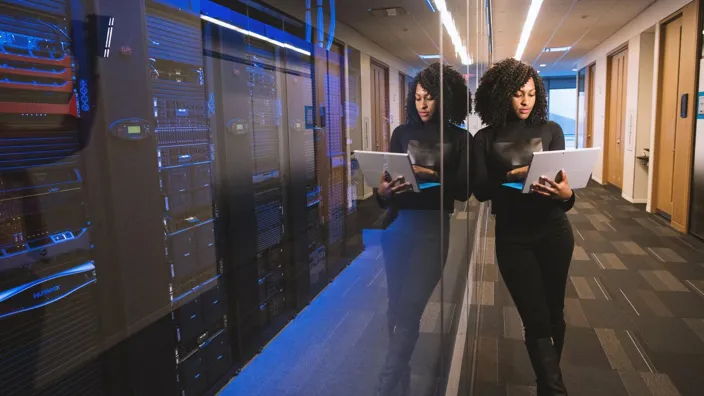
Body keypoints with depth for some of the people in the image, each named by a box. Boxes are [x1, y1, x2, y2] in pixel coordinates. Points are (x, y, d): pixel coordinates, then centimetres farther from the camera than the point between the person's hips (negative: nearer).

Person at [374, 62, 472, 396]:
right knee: (396, 306, 8)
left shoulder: (460, 139, 4)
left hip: (432, 228, -2)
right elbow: (388, 176, 7)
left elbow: (463, 190, -4)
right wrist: (383, 192, -16)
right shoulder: (402, 133, 9)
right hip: (397, 224, 3)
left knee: (409, 309, -7)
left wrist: (432, 176, -20)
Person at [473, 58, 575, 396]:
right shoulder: (485, 138, -1)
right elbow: (480, 191, -8)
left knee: (553, 313, 14)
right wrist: (511, 177, -26)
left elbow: (562, 179, -4)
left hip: (553, 232, 2)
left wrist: (566, 194, -27)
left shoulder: (550, 130, 1)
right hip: (512, 237, -2)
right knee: (536, 320, -1)